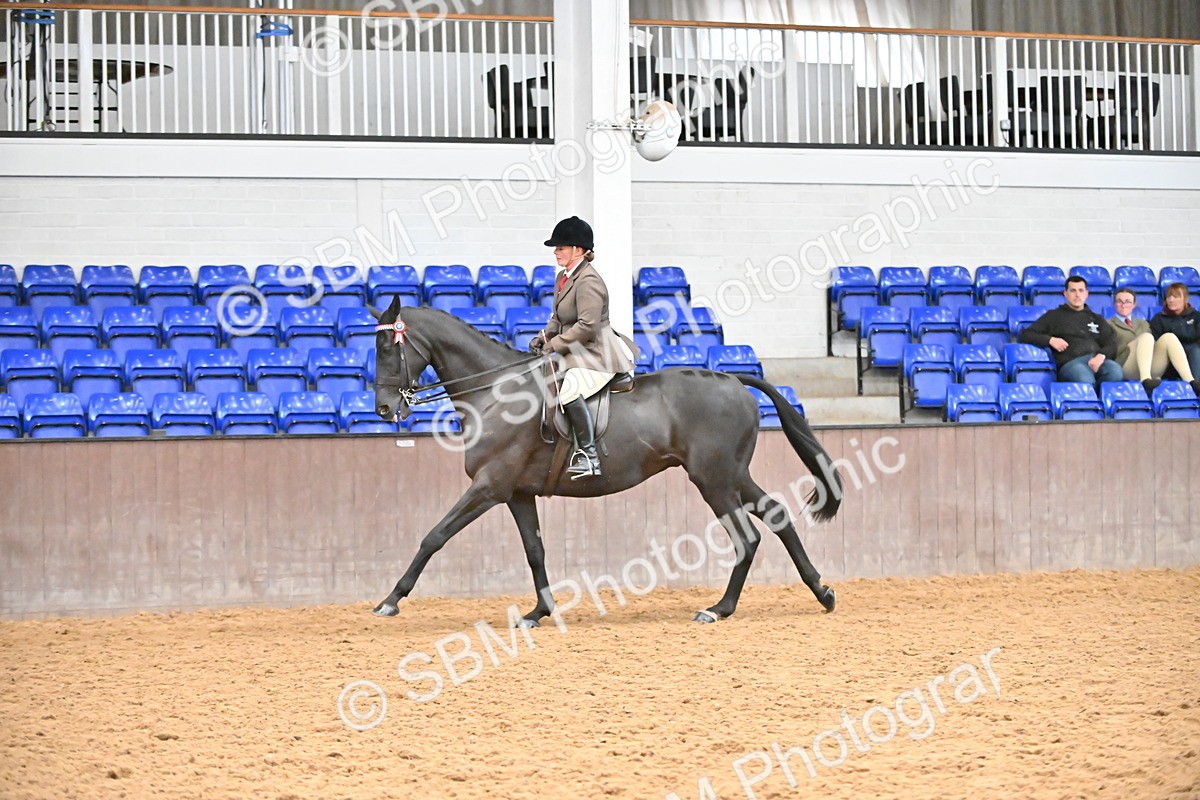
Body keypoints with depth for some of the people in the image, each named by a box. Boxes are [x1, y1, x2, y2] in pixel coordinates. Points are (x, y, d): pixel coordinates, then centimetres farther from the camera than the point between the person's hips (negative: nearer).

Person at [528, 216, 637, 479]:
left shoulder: (589, 281, -19)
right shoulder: (563, 278, 12)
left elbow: (587, 325, -24)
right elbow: (558, 318, 21)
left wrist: (555, 345, -19)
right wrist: (544, 336, 3)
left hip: (598, 353, -11)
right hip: (578, 352, 11)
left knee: (570, 389, -32)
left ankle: (588, 456, -30)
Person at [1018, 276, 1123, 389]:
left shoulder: (1096, 319, 30)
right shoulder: (1054, 316, 22)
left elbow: (1111, 344, 16)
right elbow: (1025, 335, 16)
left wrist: (1101, 356, -9)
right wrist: (1050, 340, -3)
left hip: (1097, 360, 3)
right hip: (1071, 361, -3)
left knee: (1116, 373, -36)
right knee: (1085, 381, -41)